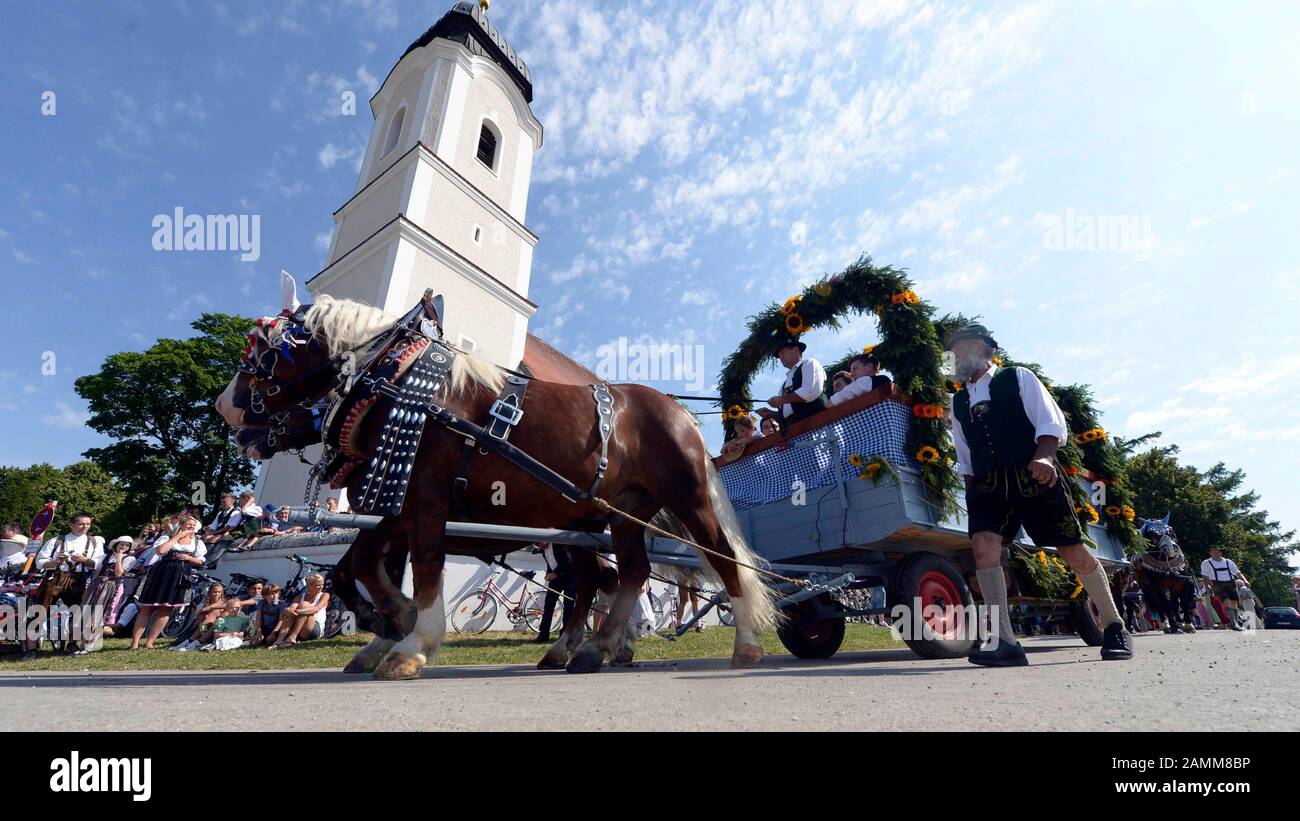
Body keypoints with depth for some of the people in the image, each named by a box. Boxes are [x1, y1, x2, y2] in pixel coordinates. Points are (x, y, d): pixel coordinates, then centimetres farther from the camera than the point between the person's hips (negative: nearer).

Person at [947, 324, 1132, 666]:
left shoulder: (1017, 378, 6)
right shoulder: (958, 401, 17)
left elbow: (1051, 423, -4)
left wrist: (1042, 457, -21)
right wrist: (971, 491, 11)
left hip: (1034, 477, -3)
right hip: (988, 484, 3)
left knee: (1073, 549, 3)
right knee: (983, 543, -19)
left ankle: (1114, 627, 28)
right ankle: (1005, 642, -18)